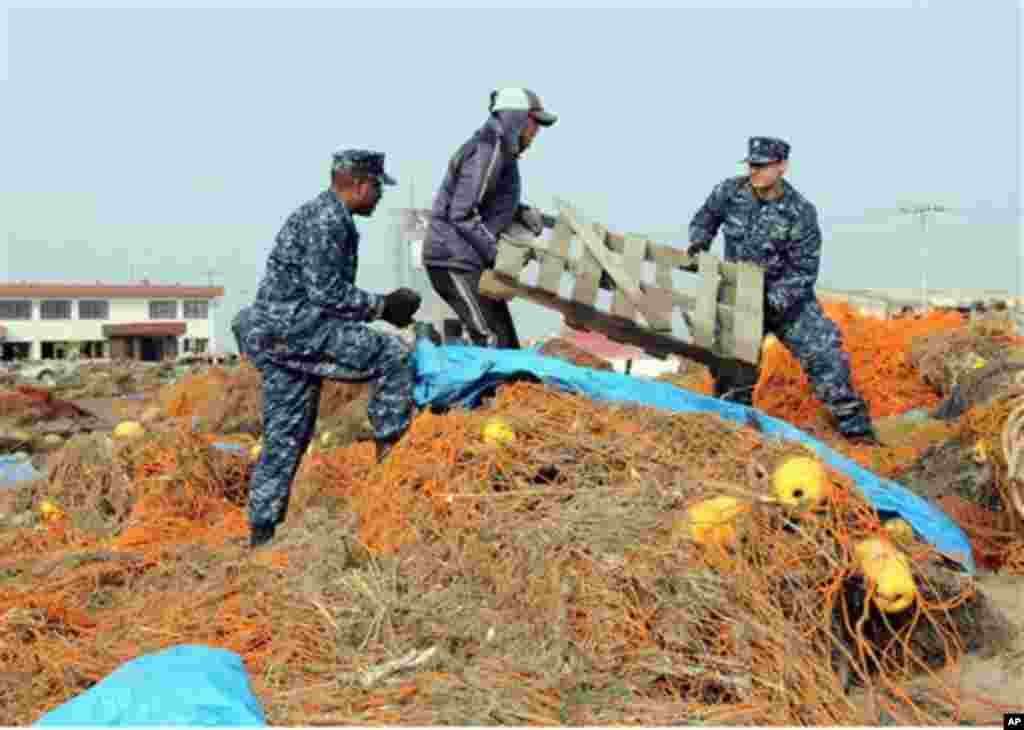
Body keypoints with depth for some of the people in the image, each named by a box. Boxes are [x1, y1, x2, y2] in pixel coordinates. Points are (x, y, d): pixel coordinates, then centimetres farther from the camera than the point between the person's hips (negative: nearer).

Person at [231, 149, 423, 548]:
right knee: (392, 355, -13)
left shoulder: (324, 214, 21)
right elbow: (326, 292, -19)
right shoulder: (328, 219, -12)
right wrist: (381, 306, -11)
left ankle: (262, 529, 18)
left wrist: (376, 306, 17)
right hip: (293, 326, -11)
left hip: (276, 334, 11)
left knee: (286, 435, 12)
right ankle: (389, 450, -7)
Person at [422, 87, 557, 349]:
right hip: (456, 259, -10)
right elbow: (461, 213, -22)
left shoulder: (503, 152, 13)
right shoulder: (489, 150, -16)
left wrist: (523, 212, 8)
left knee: (508, 343, 10)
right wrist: (497, 251, -20)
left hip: (471, 258, 10)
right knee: (492, 341, -13)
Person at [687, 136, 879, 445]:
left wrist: (773, 302, -27)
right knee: (732, 364, -1)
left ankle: (854, 425, 2)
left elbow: (804, 271, -15)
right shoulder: (729, 191, -10)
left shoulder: (800, 212, -18)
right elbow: (703, 219, 10)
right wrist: (699, 242, -11)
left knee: (824, 353, -9)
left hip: (789, 297, -2)